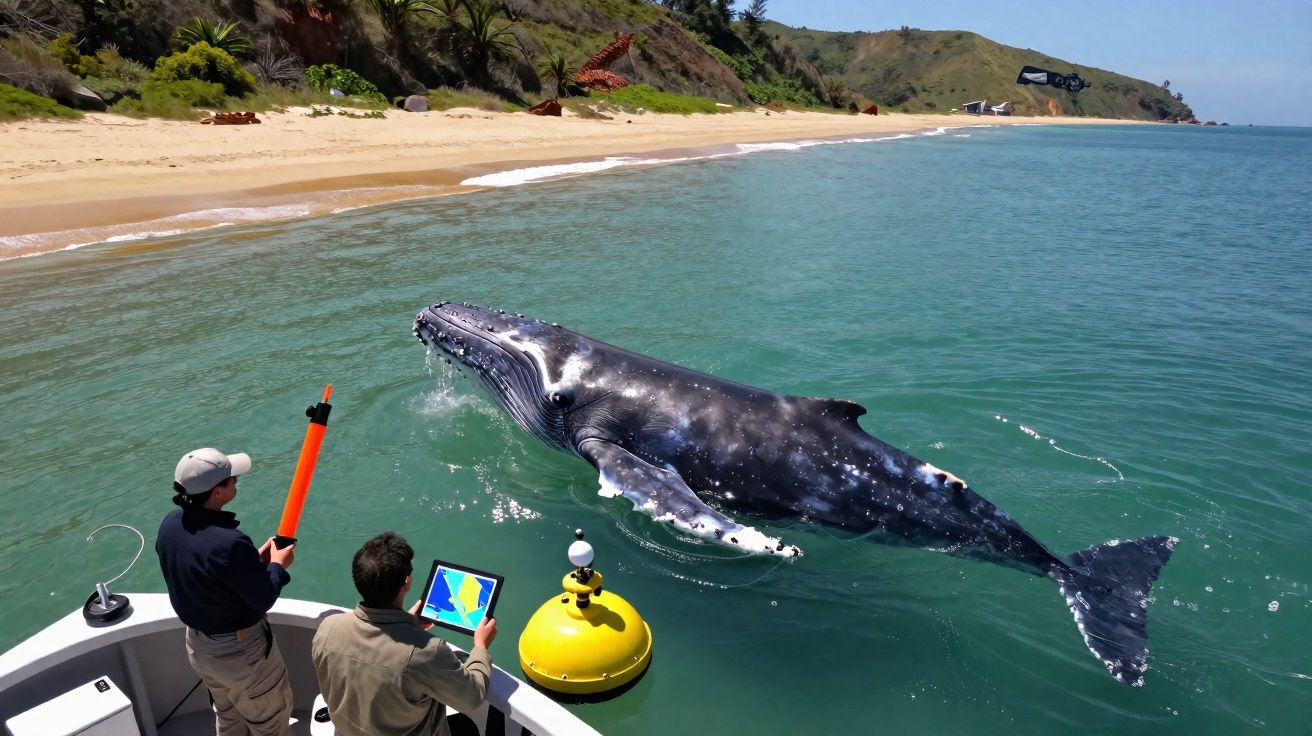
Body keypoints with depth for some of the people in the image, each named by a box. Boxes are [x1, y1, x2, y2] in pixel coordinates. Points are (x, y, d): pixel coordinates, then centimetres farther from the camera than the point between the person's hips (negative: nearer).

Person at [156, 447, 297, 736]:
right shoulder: (230, 543, -37)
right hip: (240, 651, -8)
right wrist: (277, 565, -6)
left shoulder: (170, 525, -11)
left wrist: (253, 560, 2)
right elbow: (264, 600, -23)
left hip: (197, 644, 8)